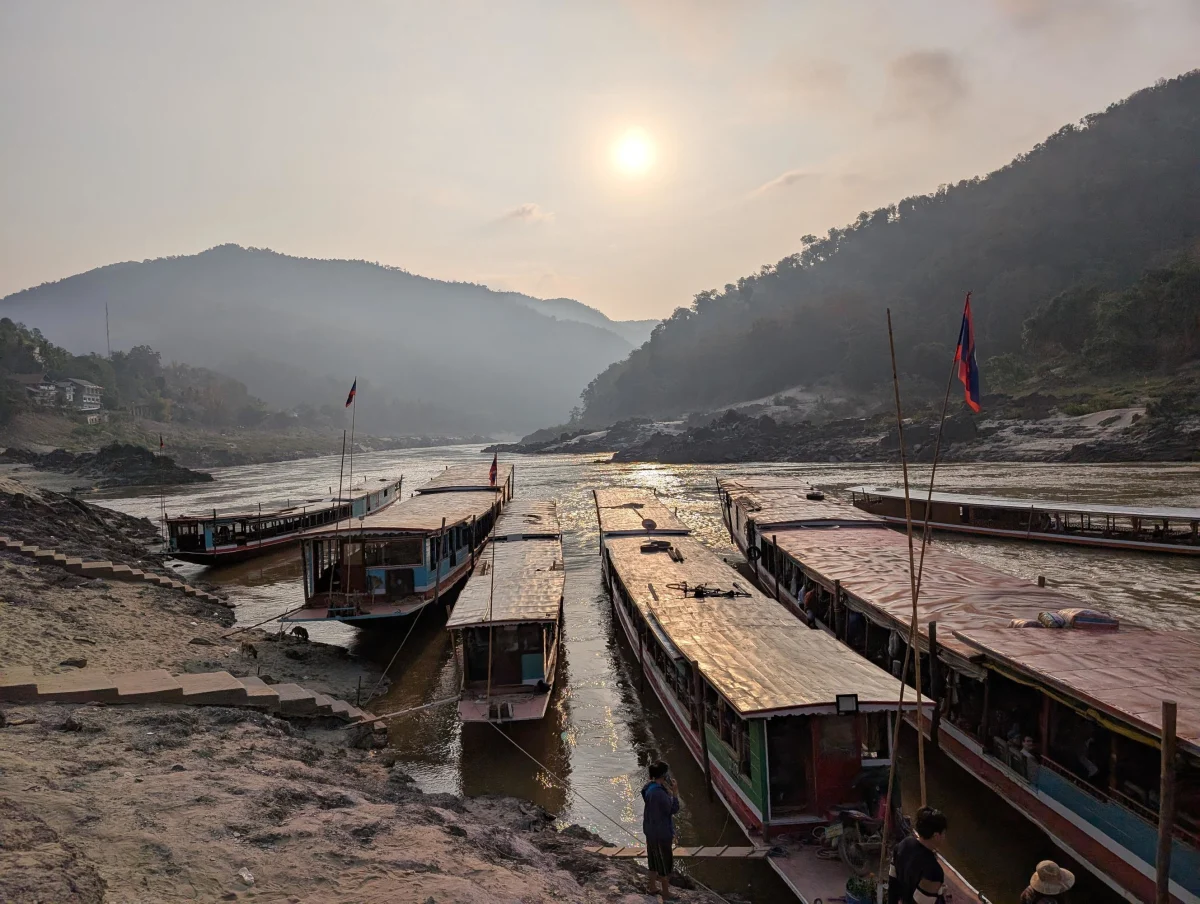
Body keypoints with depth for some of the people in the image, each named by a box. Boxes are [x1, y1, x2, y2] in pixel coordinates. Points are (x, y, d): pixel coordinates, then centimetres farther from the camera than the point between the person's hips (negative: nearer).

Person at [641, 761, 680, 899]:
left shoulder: (649, 787, -1)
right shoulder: (659, 793, -31)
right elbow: (673, 809, -19)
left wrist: (669, 792, 2)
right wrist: (675, 793, -11)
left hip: (651, 830, 9)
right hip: (660, 833, -9)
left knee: (654, 859, 23)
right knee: (665, 862, 8)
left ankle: (653, 887, 37)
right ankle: (666, 892, 22)